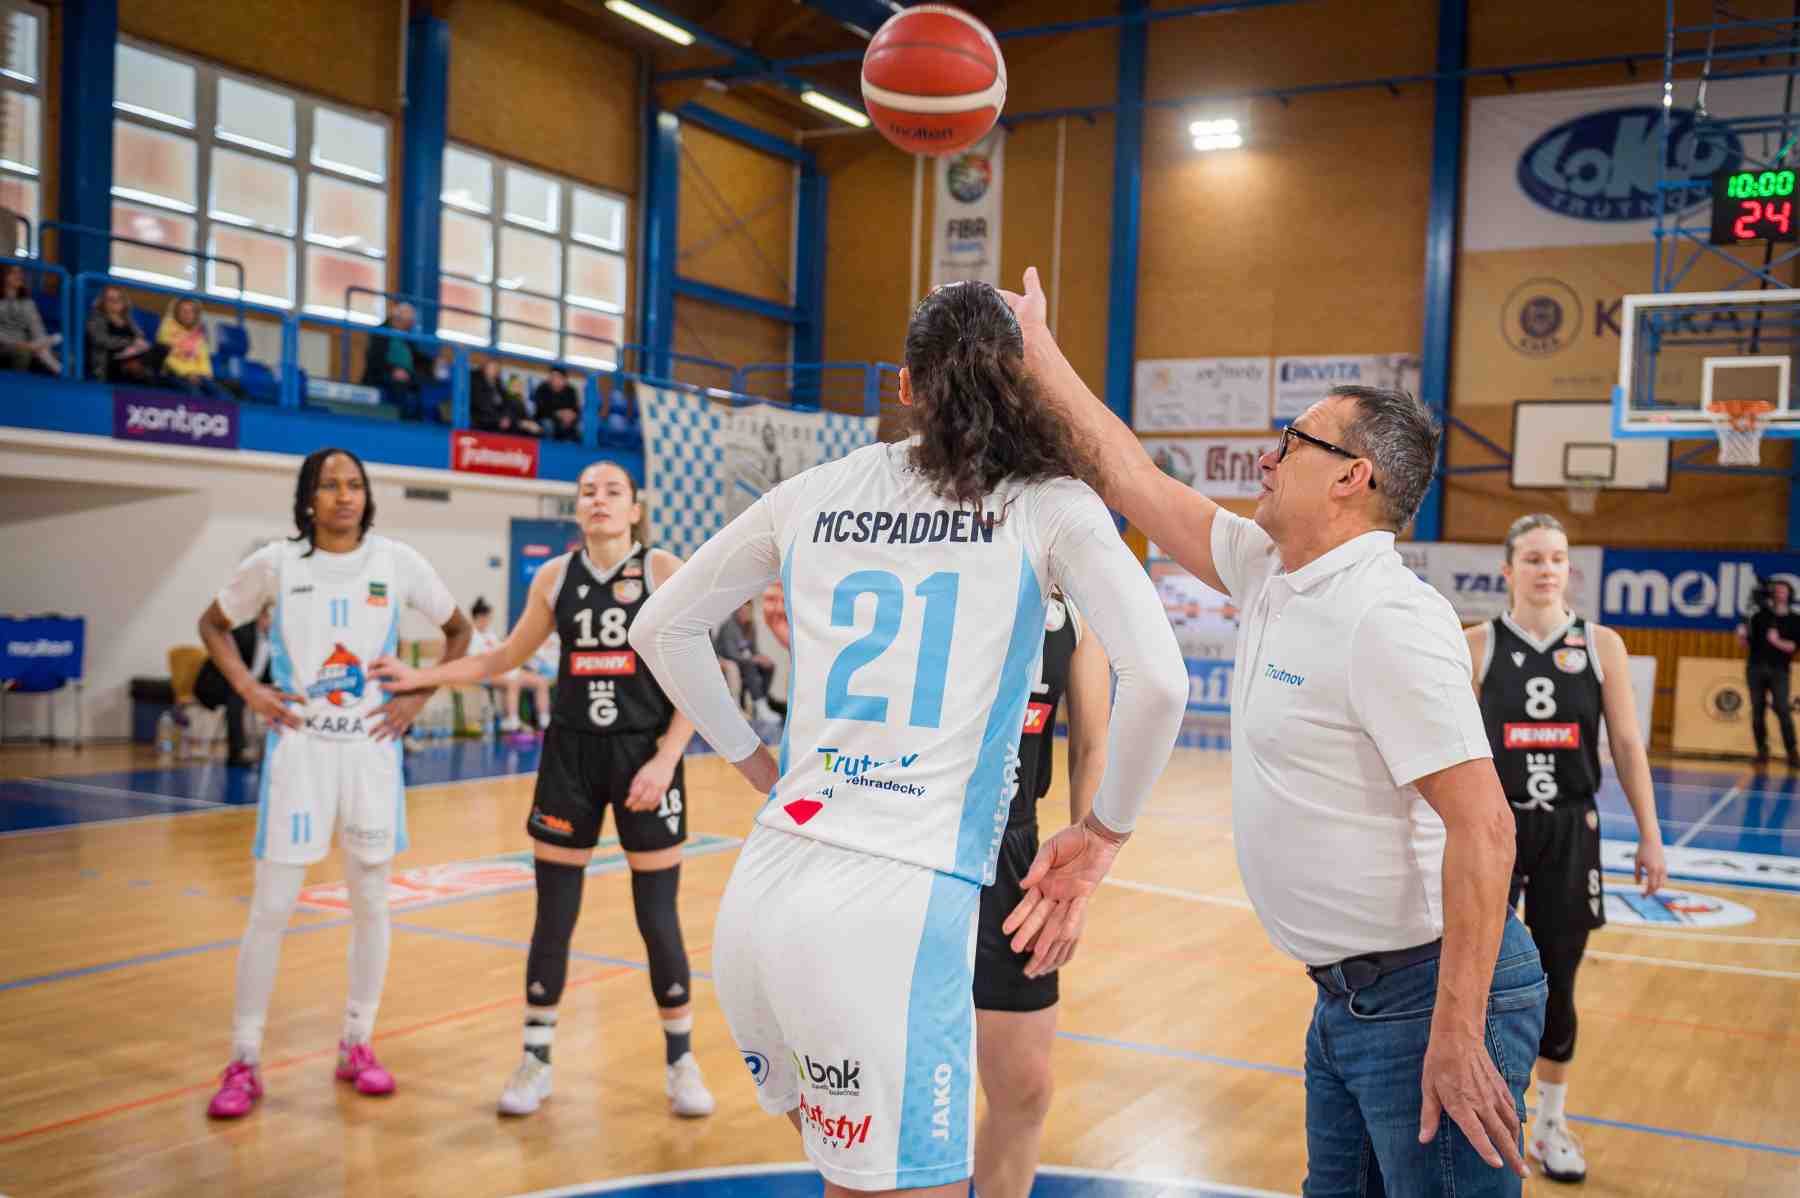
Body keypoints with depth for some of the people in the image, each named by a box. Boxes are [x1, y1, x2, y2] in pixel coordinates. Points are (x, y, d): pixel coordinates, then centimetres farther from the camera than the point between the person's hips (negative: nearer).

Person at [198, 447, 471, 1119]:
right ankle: (244, 1064, 9)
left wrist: (419, 696, 1)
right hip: (298, 746, -1)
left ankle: (357, 1047, 23)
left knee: (371, 904, 8)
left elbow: (458, 629, 11)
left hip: (371, 746, 2)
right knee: (271, 908, -2)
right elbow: (213, 623, 12)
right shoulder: (276, 563, -2)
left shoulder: (396, 562, -1)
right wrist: (249, 690, -1)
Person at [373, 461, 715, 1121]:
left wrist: (665, 760, -15)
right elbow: (504, 658, 17)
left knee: (658, 921, 3)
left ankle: (680, 1060, 20)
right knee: (553, 918, 6)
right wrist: (419, 677, 10)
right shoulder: (554, 577, 5)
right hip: (570, 753, 3)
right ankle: (535, 1060, 22)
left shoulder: (664, 571, -6)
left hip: (645, 754, -3)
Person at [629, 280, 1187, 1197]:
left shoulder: (813, 494, 12)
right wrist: (1103, 834, 5)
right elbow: (1158, 680, -10)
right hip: (895, 908, -5)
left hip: (758, 897, 5)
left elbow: (661, 627, 22)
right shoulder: (1047, 504, 2)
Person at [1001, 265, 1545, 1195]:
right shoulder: (1269, 574, 5)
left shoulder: (1390, 620, -21)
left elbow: (1482, 827, -25)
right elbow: (1136, 482, 15)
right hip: (1347, 999, 9)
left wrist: (1457, 1035, -26)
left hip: (1430, 998, -9)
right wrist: (1039, 353, 22)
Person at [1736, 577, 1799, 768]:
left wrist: (1777, 642, -20)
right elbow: (1747, 643, 12)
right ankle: (1762, 752, 9)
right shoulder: (1760, 615, 12)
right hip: (1756, 668, 2)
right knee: (1757, 711, 1)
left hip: (1779, 670, -2)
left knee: (1782, 710, -13)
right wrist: (1741, 635, -8)